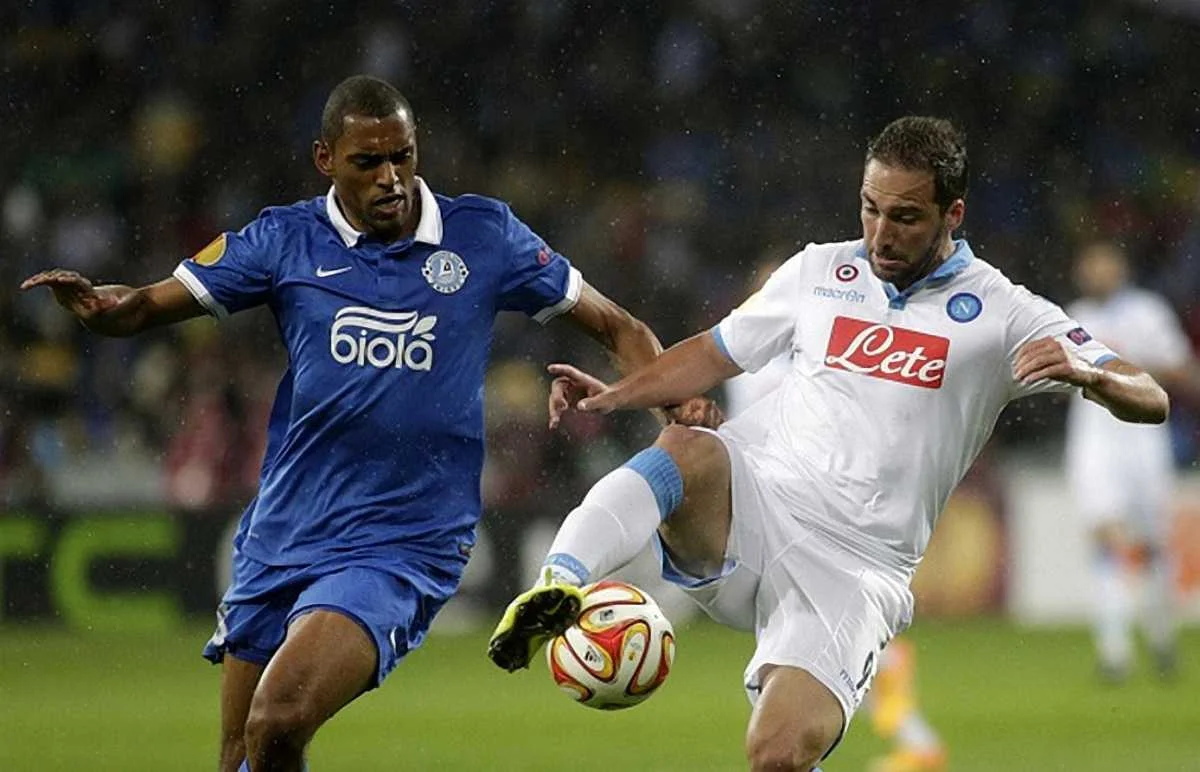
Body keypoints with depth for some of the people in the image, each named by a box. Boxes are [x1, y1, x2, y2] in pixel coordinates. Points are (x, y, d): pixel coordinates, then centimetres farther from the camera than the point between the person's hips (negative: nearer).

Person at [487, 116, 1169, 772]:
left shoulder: (1003, 314, 4)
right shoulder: (819, 271, 15)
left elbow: (1150, 401, -1)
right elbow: (714, 355, 24)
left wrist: (1086, 372, -24)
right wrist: (614, 396, 7)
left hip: (851, 568, -2)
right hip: (748, 503, 2)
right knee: (691, 452, -33)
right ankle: (559, 587, -51)